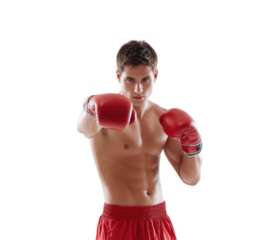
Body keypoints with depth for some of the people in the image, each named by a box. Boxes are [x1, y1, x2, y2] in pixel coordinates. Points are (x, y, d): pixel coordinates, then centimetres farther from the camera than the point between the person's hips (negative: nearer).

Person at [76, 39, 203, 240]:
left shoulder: (163, 118, 5)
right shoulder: (107, 113, -10)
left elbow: (191, 179, 7)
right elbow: (84, 128, -35)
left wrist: (192, 143, -10)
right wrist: (92, 107, -56)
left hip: (159, 223, 5)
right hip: (119, 224, -4)